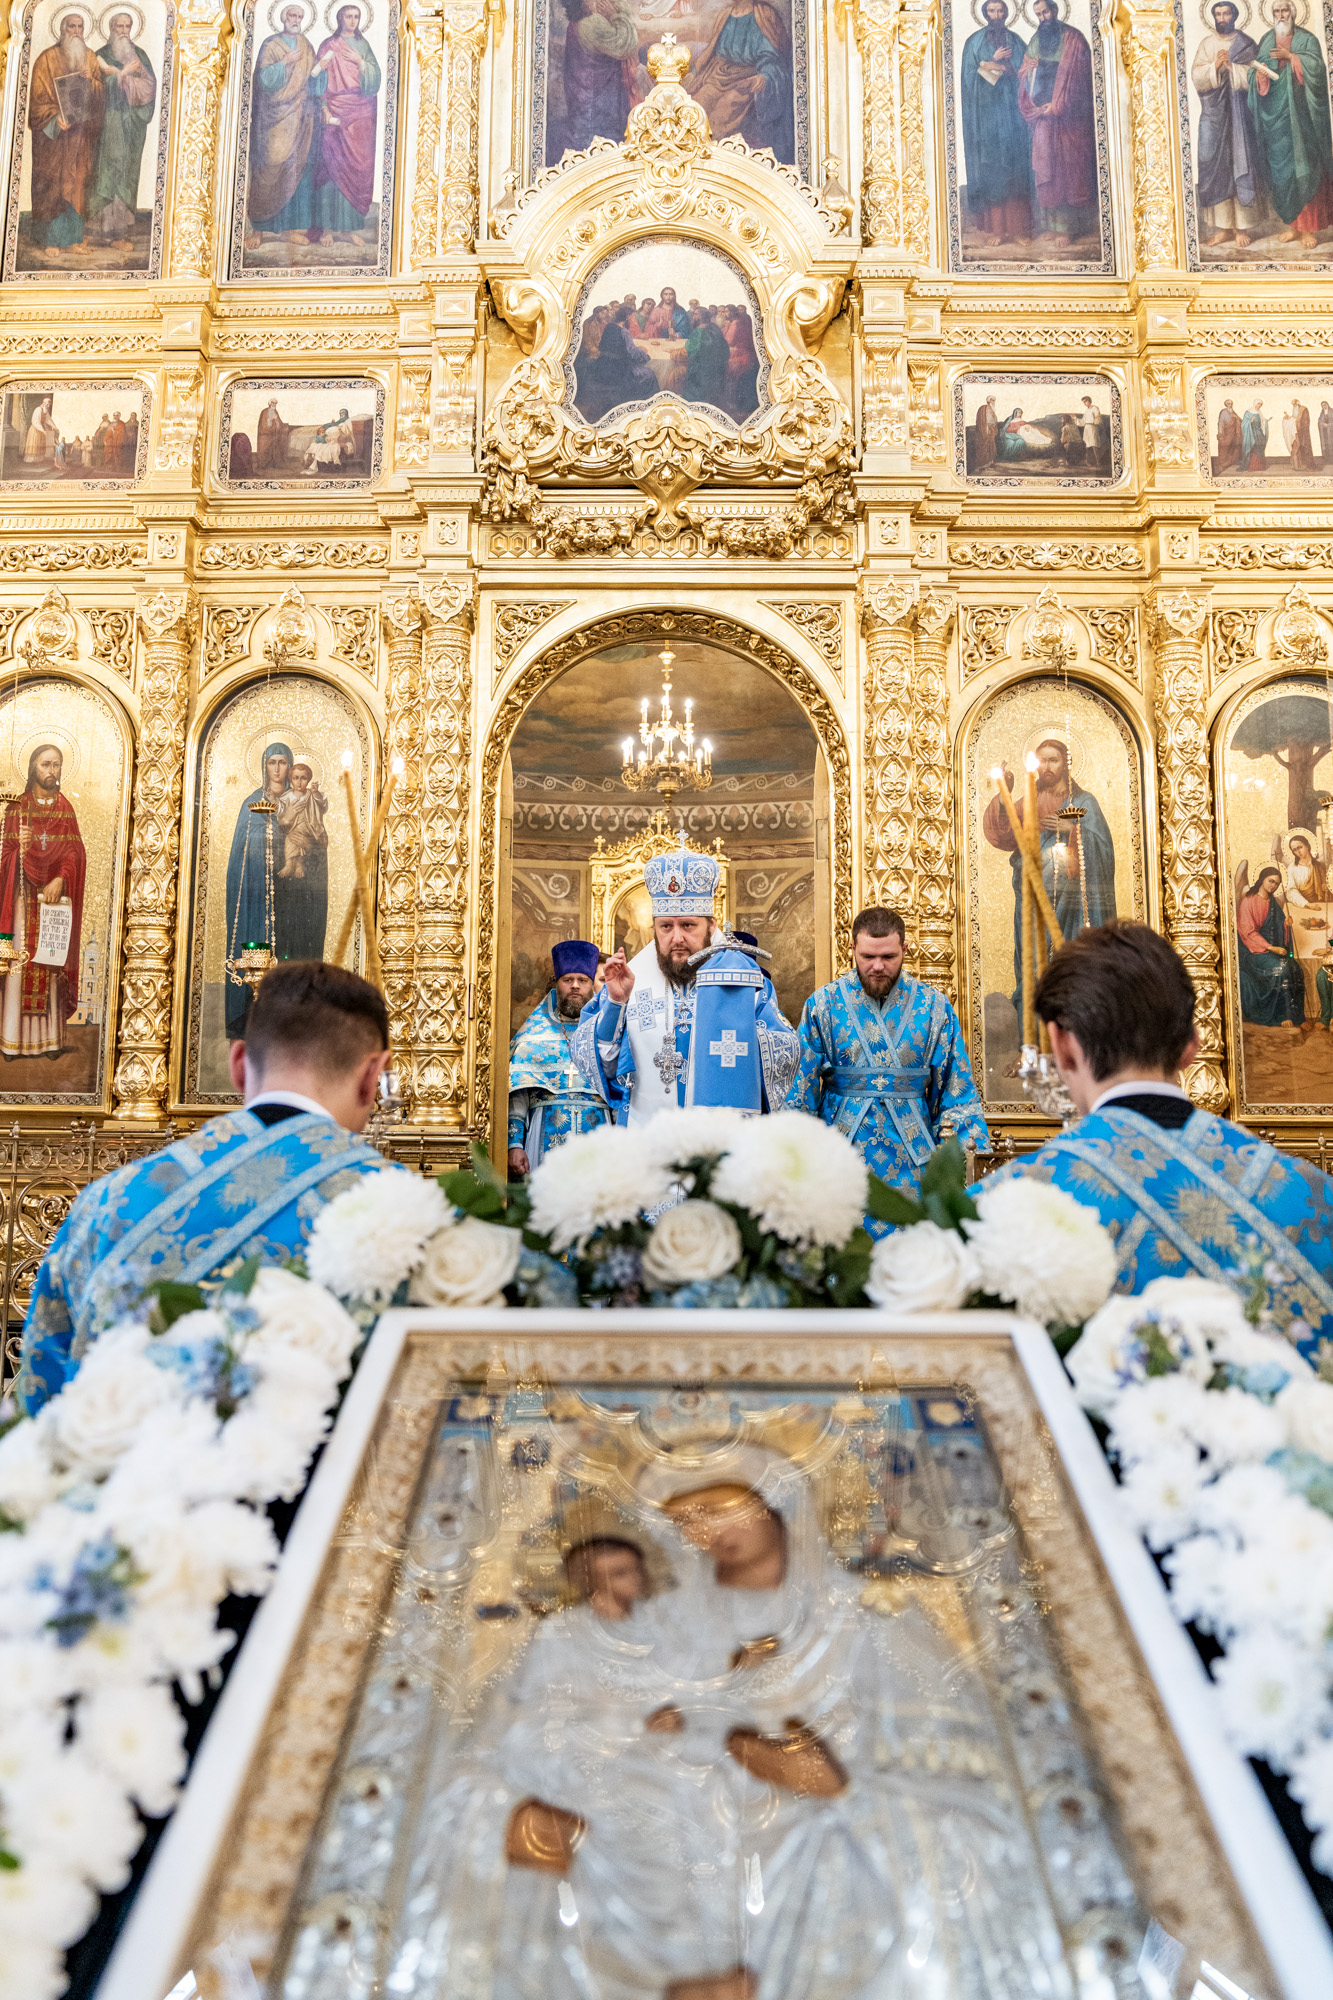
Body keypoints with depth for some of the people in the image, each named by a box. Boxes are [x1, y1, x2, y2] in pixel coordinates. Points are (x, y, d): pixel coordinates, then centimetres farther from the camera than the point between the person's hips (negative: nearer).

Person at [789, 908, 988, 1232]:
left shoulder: (934, 1007, 4)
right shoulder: (823, 1004, 2)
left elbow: (957, 1091, 7)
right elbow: (801, 1091, 5)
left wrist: (978, 1154, 1)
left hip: (912, 1162, 1)